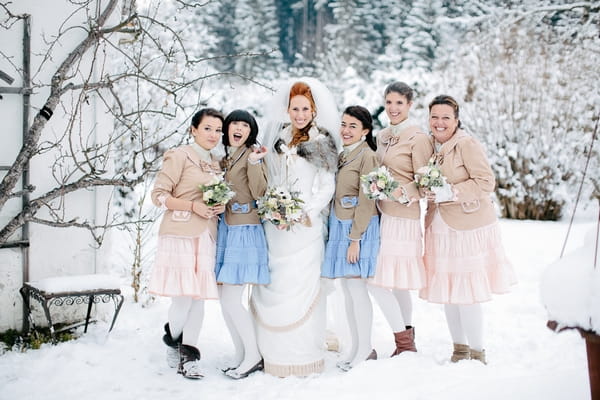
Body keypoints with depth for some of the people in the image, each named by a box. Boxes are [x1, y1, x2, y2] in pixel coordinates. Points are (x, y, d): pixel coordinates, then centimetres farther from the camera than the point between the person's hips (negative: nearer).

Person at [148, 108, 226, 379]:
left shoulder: (216, 164, 18)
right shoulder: (179, 156, -3)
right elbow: (159, 195, -7)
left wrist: (220, 207, 5)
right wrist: (194, 206, -15)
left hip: (206, 237, 6)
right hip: (180, 234, -6)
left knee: (198, 298, 4)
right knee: (183, 297, -9)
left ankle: (188, 356, 11)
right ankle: (173, 343, 18)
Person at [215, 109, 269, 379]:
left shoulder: (252, 155, -6)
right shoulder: (223, 157, 14)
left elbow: (260, 192, -15)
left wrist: (254, 163, -24)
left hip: (245, 232, -7)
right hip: (224, 230, 7)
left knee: (231, 300, -10)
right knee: (225, 300, 8)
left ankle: (253, 357, 4)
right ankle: (241, 356, 18)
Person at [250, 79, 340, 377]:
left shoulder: (322, 143, 2)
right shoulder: (277, 137, 12)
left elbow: (327, 188, 0)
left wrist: (303, 214, -9)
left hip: (305, 226, -3)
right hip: (274, 224, 4)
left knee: (301, 285, -6)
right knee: (273, 284, 0)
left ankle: (303, 355, -1)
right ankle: (276, 353, 7)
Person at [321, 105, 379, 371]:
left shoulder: (367, 156, -11)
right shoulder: (342, 156, 14)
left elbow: (366, 202, -15)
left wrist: (355, 238, -17)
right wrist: (336, 229, 12)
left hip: (359, 228, -8)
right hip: (339, 225, 8)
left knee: (356, 289, -6)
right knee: (347, 290, 10)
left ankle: (365, 350, 3)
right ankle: (356, 347, 17)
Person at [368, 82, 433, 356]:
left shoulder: (418, 138, -9)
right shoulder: (382, 136, 14)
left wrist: (402, 194, -24)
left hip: (404, 216, -8)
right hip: (383, 214, 8)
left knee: (379, 280, -11)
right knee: (397, 281, 12)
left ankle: (404, 343, 0)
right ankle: (407, 341, 22)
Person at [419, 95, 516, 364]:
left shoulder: (467, 144, -12)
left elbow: (486, 182, -16)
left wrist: (450, 194, -22)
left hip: (469, 227, -7)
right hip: (440, 228, 7)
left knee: (467, 294, -6)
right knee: (447, 291, 12)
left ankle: (477, 353, 10)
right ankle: (459, 350, 26)